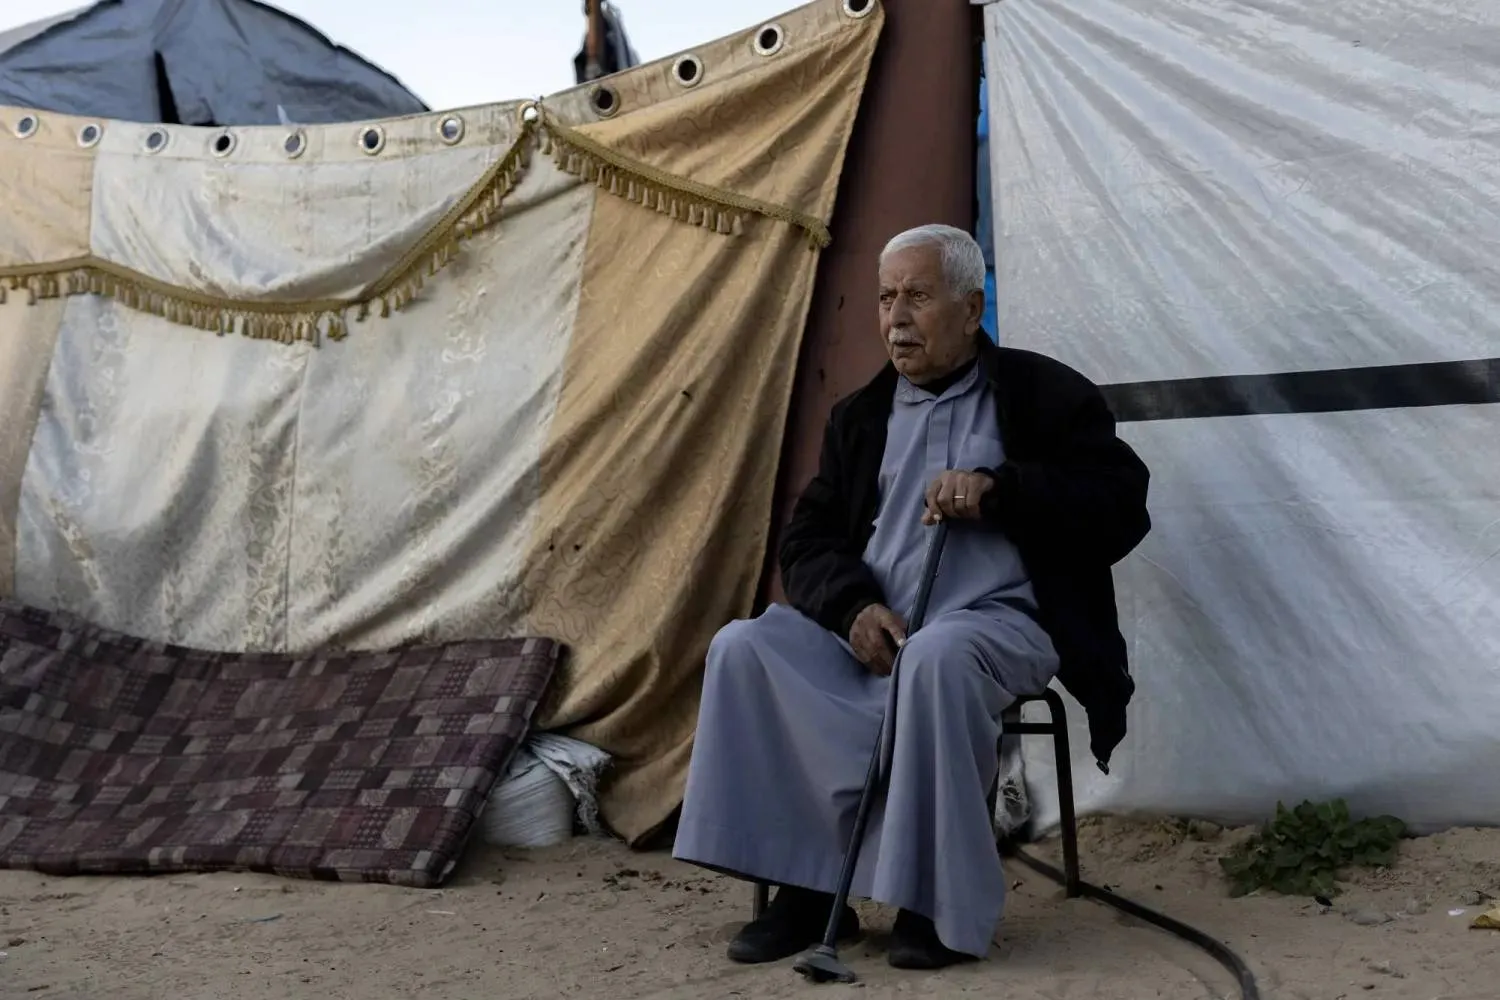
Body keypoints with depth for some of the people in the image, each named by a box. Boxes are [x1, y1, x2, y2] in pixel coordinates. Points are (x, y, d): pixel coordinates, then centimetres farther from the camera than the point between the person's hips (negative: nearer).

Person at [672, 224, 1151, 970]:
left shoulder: (1044, 394, 4)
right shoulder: (860, 416, 16)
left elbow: (1121, 503, -6)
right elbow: (808, 539, 11)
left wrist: (1000, 489, -19)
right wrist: (853, 606, -12)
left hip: (999, 620, -5)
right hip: (871, 625, 5)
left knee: (936, 659, -39)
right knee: (744, 648, -19)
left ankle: (941, 903, -23)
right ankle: (806, 887, -14)